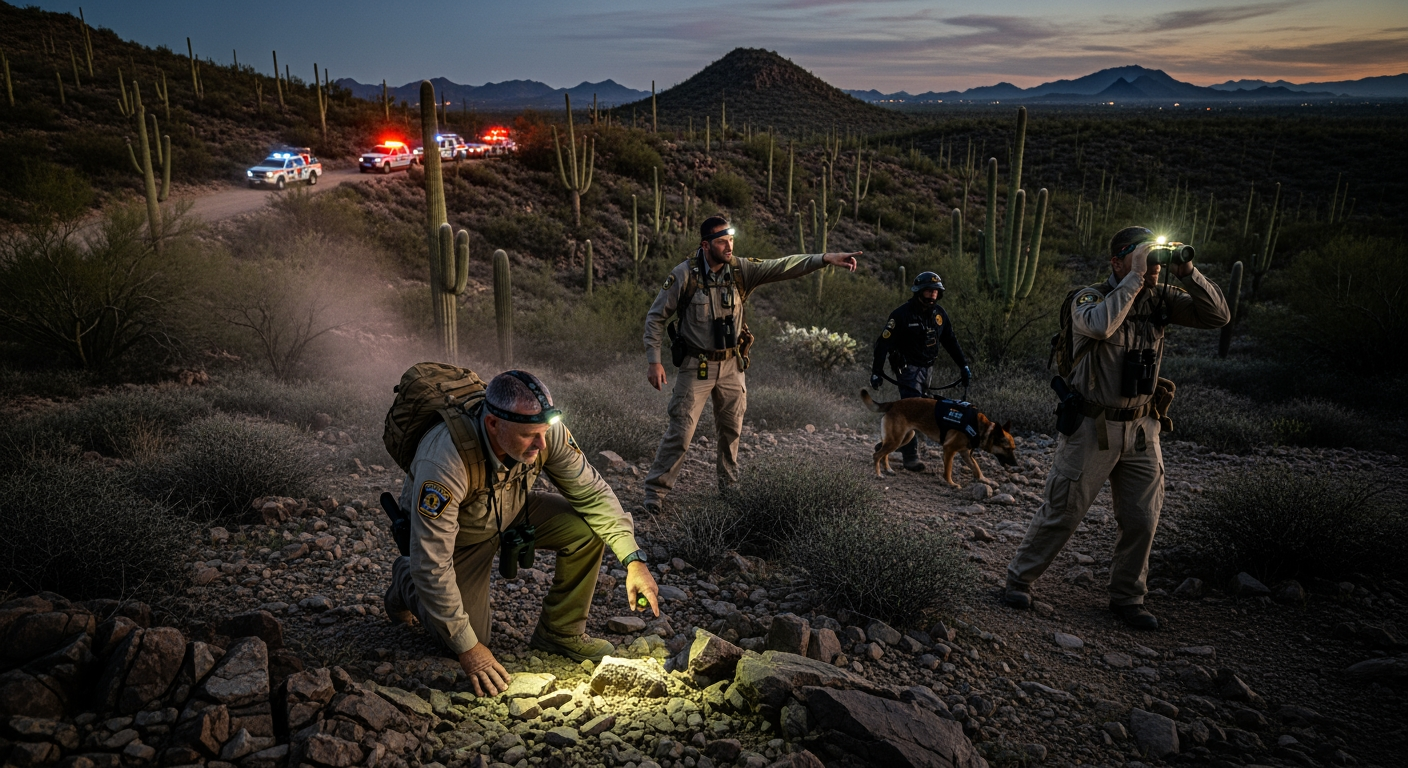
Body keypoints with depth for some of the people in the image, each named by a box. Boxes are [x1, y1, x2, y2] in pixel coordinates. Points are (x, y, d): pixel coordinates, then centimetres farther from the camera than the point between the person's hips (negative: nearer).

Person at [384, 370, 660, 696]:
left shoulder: (544, 430, -30)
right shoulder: (444, 460, -43)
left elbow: (591, 492, -15)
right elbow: (431, 564, -36)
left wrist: (634, 559, -24)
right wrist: (467, 647, -31)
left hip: (512, 511, 4)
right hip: (458, 531, -4)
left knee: (588, 528, -19)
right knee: (472, 651, -5)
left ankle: (560, 631, 2)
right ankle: (406, 581, 22)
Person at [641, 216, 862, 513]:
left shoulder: (741, 270, -5)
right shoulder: (685, 274, -14)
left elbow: (783, 266, -15)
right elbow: (656, 317, -8)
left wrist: (826, 258, -28)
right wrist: (653, 360, -15)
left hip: (731, 365, 4)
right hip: (697, 366, -4)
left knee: (731, 429, 15)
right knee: (681, 430, -6)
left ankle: (729, 484, 33)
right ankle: (656, 488, 7)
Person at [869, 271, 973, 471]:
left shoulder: (939, 313, 3)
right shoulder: (902, 314, -15)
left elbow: (950, 341, 11)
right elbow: (883, 343, -14)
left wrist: (964, 366, 7)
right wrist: (877, 372, -16)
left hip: (927, 368, 7)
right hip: (908, 367, -6)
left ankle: (900, 442, 31)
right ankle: (911, 458, -8)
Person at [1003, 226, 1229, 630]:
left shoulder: (1161, 299, 3)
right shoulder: (1089, 298, -11)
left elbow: (1218, 316, -1)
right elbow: (1100, 325, -34)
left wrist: (1187, 274, -13)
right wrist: (1134, 278, -26)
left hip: (1141, 428, 5)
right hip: (1093, 426, -5)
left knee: (1142, 519, 9)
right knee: (1061, 511, 2)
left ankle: (1127, 597, 27)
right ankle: (1020, 578, 19)